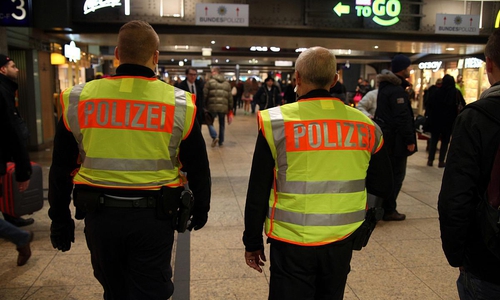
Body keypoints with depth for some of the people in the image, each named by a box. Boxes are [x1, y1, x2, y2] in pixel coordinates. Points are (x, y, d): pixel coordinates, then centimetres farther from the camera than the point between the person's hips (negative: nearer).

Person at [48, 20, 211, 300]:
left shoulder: (78, 99, -1)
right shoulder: (180, 103, -6)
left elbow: (61, 168, 5)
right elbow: (198, 168, 1)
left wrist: (60, 218, 16)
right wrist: (200, 211, 16)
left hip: (100, 213, 3)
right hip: (153, 215, -2)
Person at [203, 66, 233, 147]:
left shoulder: (210, 81, -1)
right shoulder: (227, 83, 11)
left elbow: (204, 94, -4)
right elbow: (230, 97, 10)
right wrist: (230, 108, 16)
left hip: (213, 106, -3)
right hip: (223, 107, 3)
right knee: (222, 124, 17)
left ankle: (214, 137, -9)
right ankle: (221, 141, 22)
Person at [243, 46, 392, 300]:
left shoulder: (276, 123, -12)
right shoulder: (366, 126, -3)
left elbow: (258, 192, -8)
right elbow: (381, 187, 6)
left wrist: (253, 242, 4)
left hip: (292, 244, -3)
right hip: (340, 243, 4)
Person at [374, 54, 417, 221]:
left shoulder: (385, 86, 13)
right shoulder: (397, 90, -18)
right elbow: (403, 118, -22)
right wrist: (410, 140, -19)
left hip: (384, 136, 10)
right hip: (395, 140, -10)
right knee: (396, 175, 0)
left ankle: (379, 207, 24)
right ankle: (388, 210, 6)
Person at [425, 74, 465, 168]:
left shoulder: (437, 92, -4)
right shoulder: (456, 93, -4)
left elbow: (430, 105, -5)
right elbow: (463, 105, -3)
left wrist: (427, 116, -1)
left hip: (436, 120, 1)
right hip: (449, 121, 0)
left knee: (433, 140, 11)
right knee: (445, 141, 9)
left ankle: (430, 160, 10)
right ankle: (441, 161, 7)